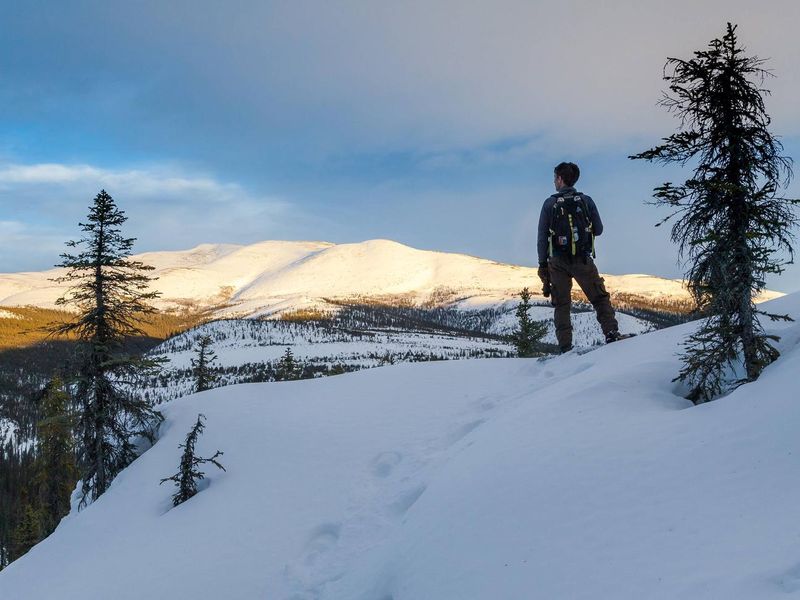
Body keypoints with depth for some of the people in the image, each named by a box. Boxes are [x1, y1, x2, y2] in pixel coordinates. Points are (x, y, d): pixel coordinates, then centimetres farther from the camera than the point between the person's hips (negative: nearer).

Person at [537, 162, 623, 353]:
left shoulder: (550, 203, -3)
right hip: (583, 260, 0)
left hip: (558, 262, 0)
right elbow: (598, 230, 4)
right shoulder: (586, 200, 0)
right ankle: (611, 332, -3)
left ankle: (565, 347, 2)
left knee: (561, 304, 7)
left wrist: (542, 264, 4)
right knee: (600, 297, 12)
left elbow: (542, 237, -3)